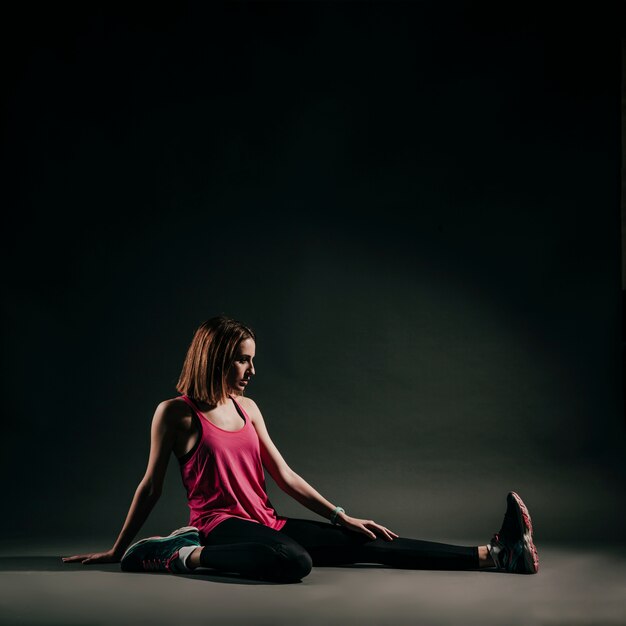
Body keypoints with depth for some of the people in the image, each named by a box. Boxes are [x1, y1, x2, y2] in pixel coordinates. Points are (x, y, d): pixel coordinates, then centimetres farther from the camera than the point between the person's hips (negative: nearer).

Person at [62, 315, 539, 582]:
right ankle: (183, 555, -26)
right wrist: (118, 551, 6)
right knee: (295, 561, -40)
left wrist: (342, 517, 8)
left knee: (368, 544, -6)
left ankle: (499, 553, -14)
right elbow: (151, 487, 2)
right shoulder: (175, 413, -4)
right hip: (223, 524, -6)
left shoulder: (247, 408, 14)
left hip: (267, 522, 6)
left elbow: (285, 476, 14)